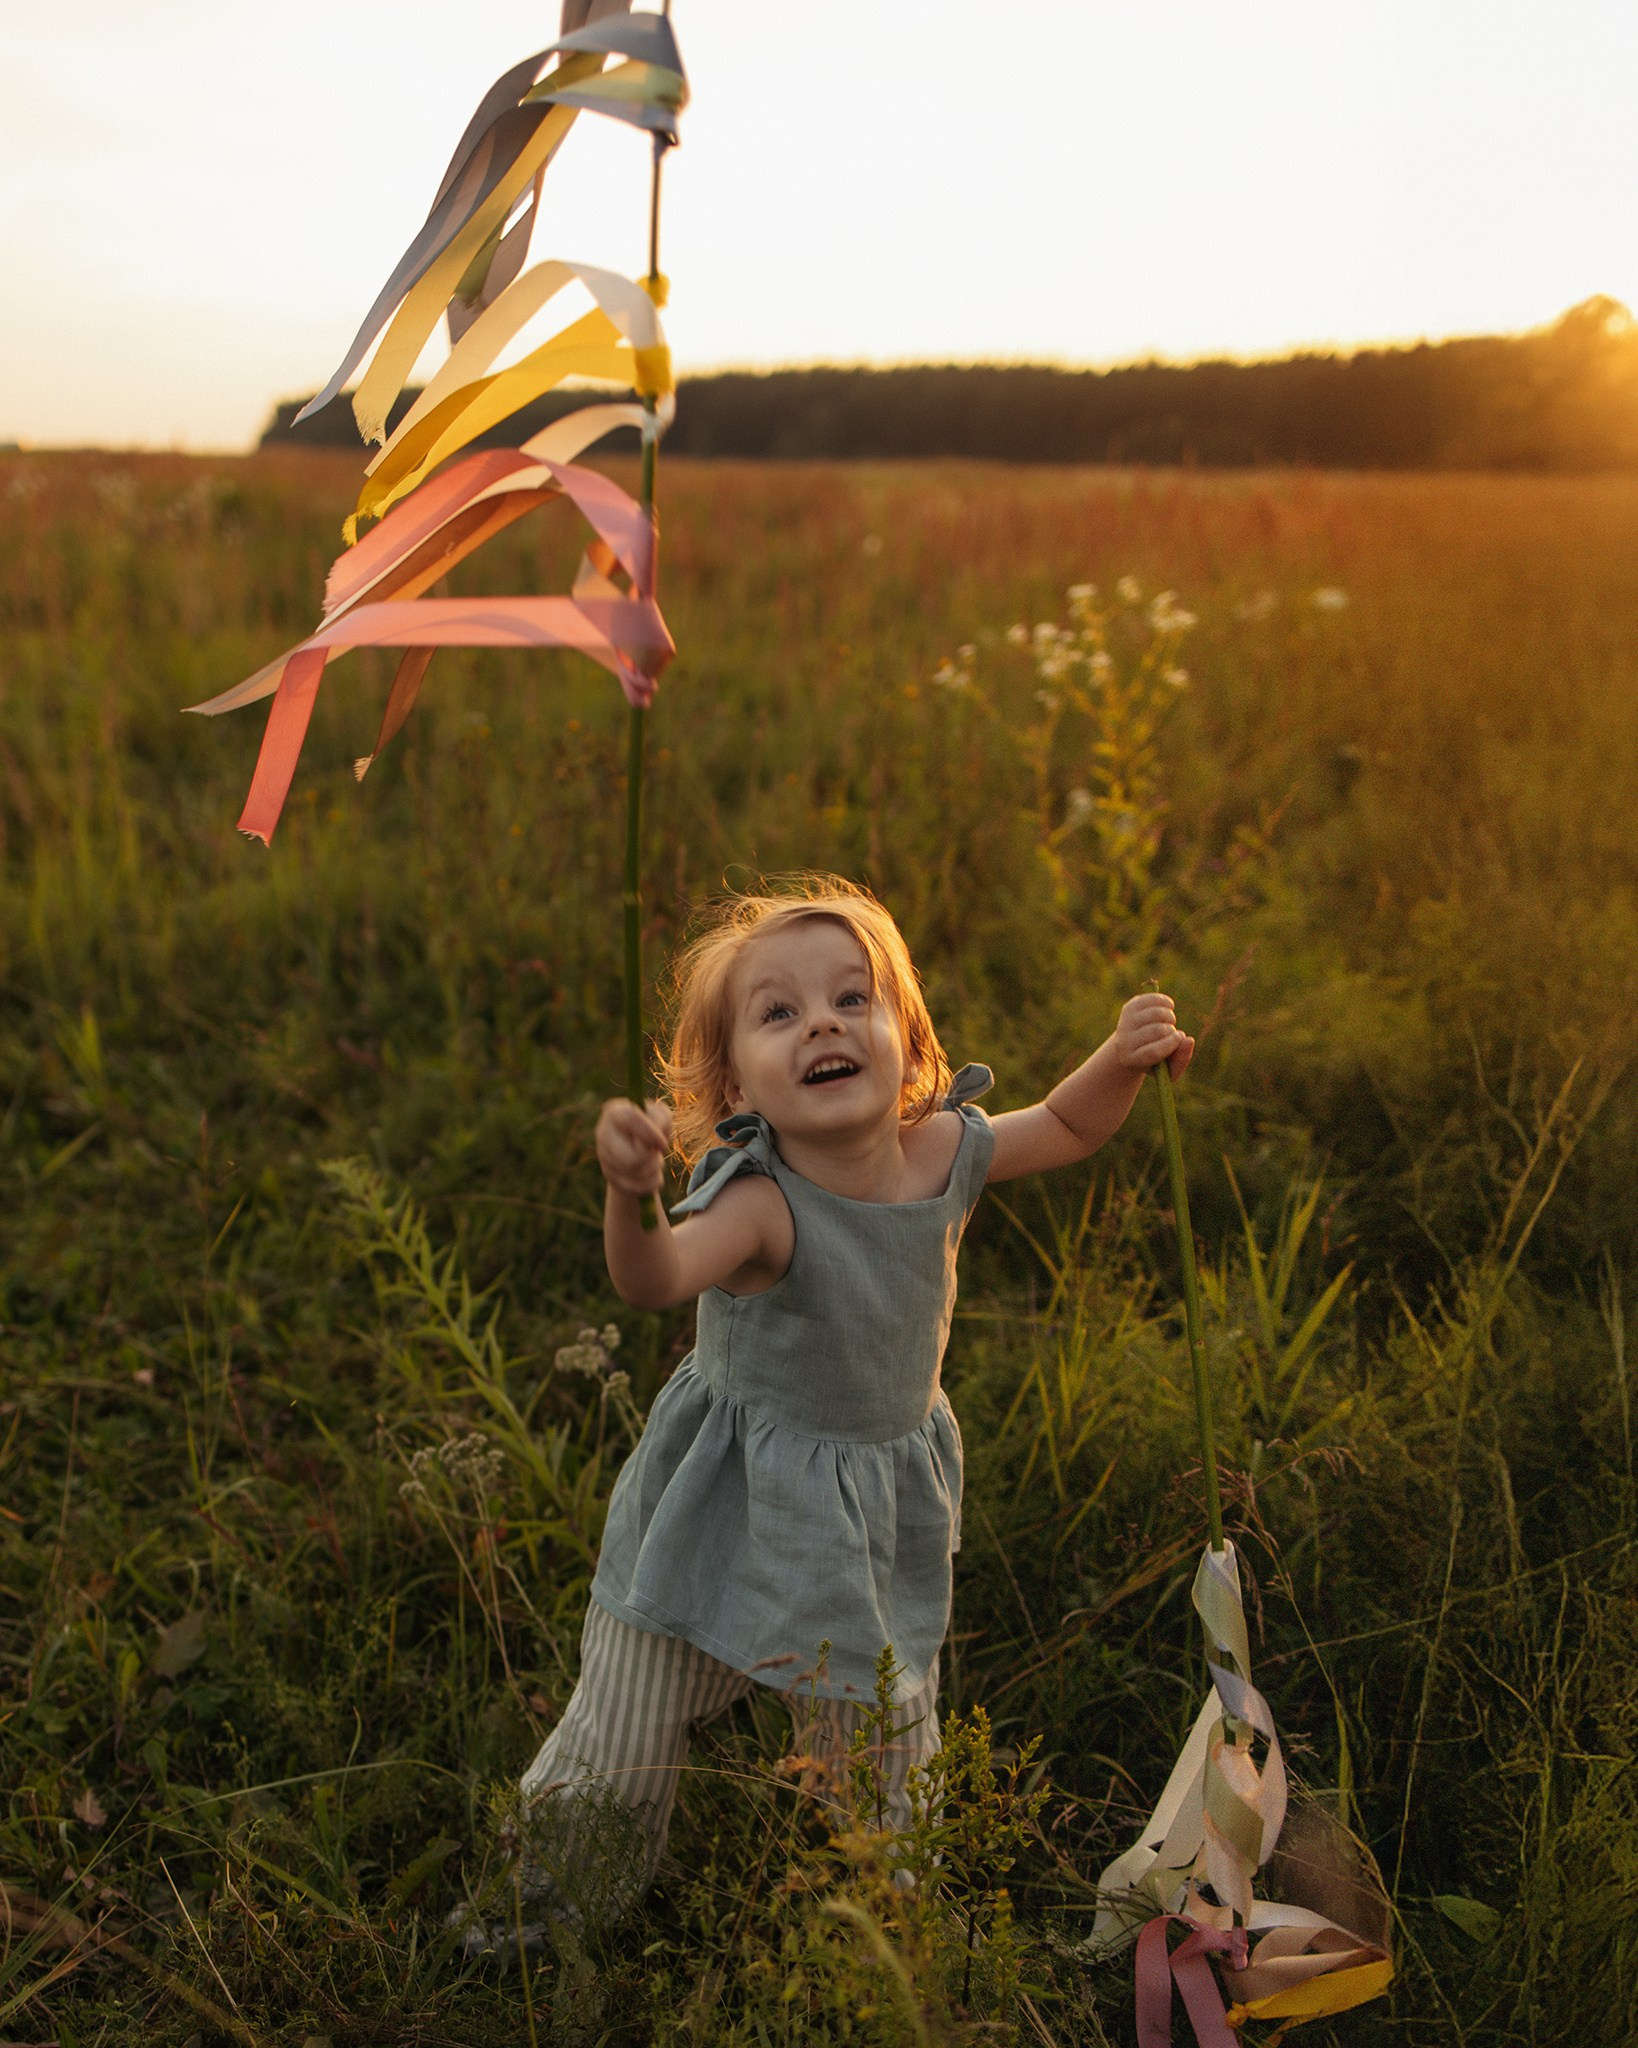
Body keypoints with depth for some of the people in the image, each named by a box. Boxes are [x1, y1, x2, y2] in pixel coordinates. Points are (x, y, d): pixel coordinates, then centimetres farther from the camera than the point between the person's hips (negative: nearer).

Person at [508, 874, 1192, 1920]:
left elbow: (1067, 1127, 6)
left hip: (881, 1516, 4)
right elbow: (655, 1279, -51)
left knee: (875, 1738, 19)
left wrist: (1125, 1057, -12)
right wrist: (634, 1197, -71)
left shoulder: (945, 1151, -14)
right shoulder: (761, 1204, -31)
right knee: (623, 1741, 10)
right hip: (732, 1508, -3)